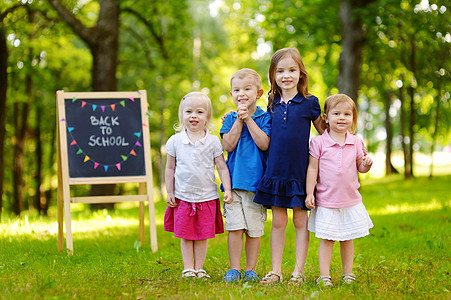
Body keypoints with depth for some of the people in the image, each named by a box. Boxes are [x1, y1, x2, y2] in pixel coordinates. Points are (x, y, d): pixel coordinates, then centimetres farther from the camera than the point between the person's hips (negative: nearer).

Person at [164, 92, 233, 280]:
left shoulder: (213, 141, -1)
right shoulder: (175, 141, 0)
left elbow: (222, 167, 2)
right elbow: (170, 168, 7)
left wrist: (227, 190, -6)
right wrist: (170, 192, 4)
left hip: (207, 197, 0)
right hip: (183, 197, 0)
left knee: (202, 236, 5)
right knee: (186, 236, 4)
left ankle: (199, 269, 15)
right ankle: (188, 268, 14)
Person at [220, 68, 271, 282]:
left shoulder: (265, 118, 2)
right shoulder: (231, 119, 9)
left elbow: (264, 144, -12)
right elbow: (229, 145, -4)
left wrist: (248, 119, -12)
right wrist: (239, 120, -9)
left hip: (256, 180, -1)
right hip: (234, 179, 1)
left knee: (254, 228, 3)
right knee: (234, 227, -2)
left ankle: (250, 270, 13)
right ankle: (234, 269, 7)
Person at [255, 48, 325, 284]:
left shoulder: (309, 103, -2)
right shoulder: (273, 105, 8)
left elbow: (325, 134, 8)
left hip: (300, 172, -3)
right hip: (275, 171, 3)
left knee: (301, 222, 5)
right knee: (278, 222, 7)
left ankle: (298, 271, 11)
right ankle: (275, 271, 13)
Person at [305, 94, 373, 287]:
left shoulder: (356, 142, 4)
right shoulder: (318, 143, -4)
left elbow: (360, 167, 12)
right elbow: (312, 169, -2)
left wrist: (366, 165, -11)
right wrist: (309, 193, -6)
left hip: (351, 201, 3)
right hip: (326, 202, -3)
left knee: (347, 239, 11)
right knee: (327, 239, -1)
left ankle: (348, 274, 22)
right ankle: (324, 275, 5)